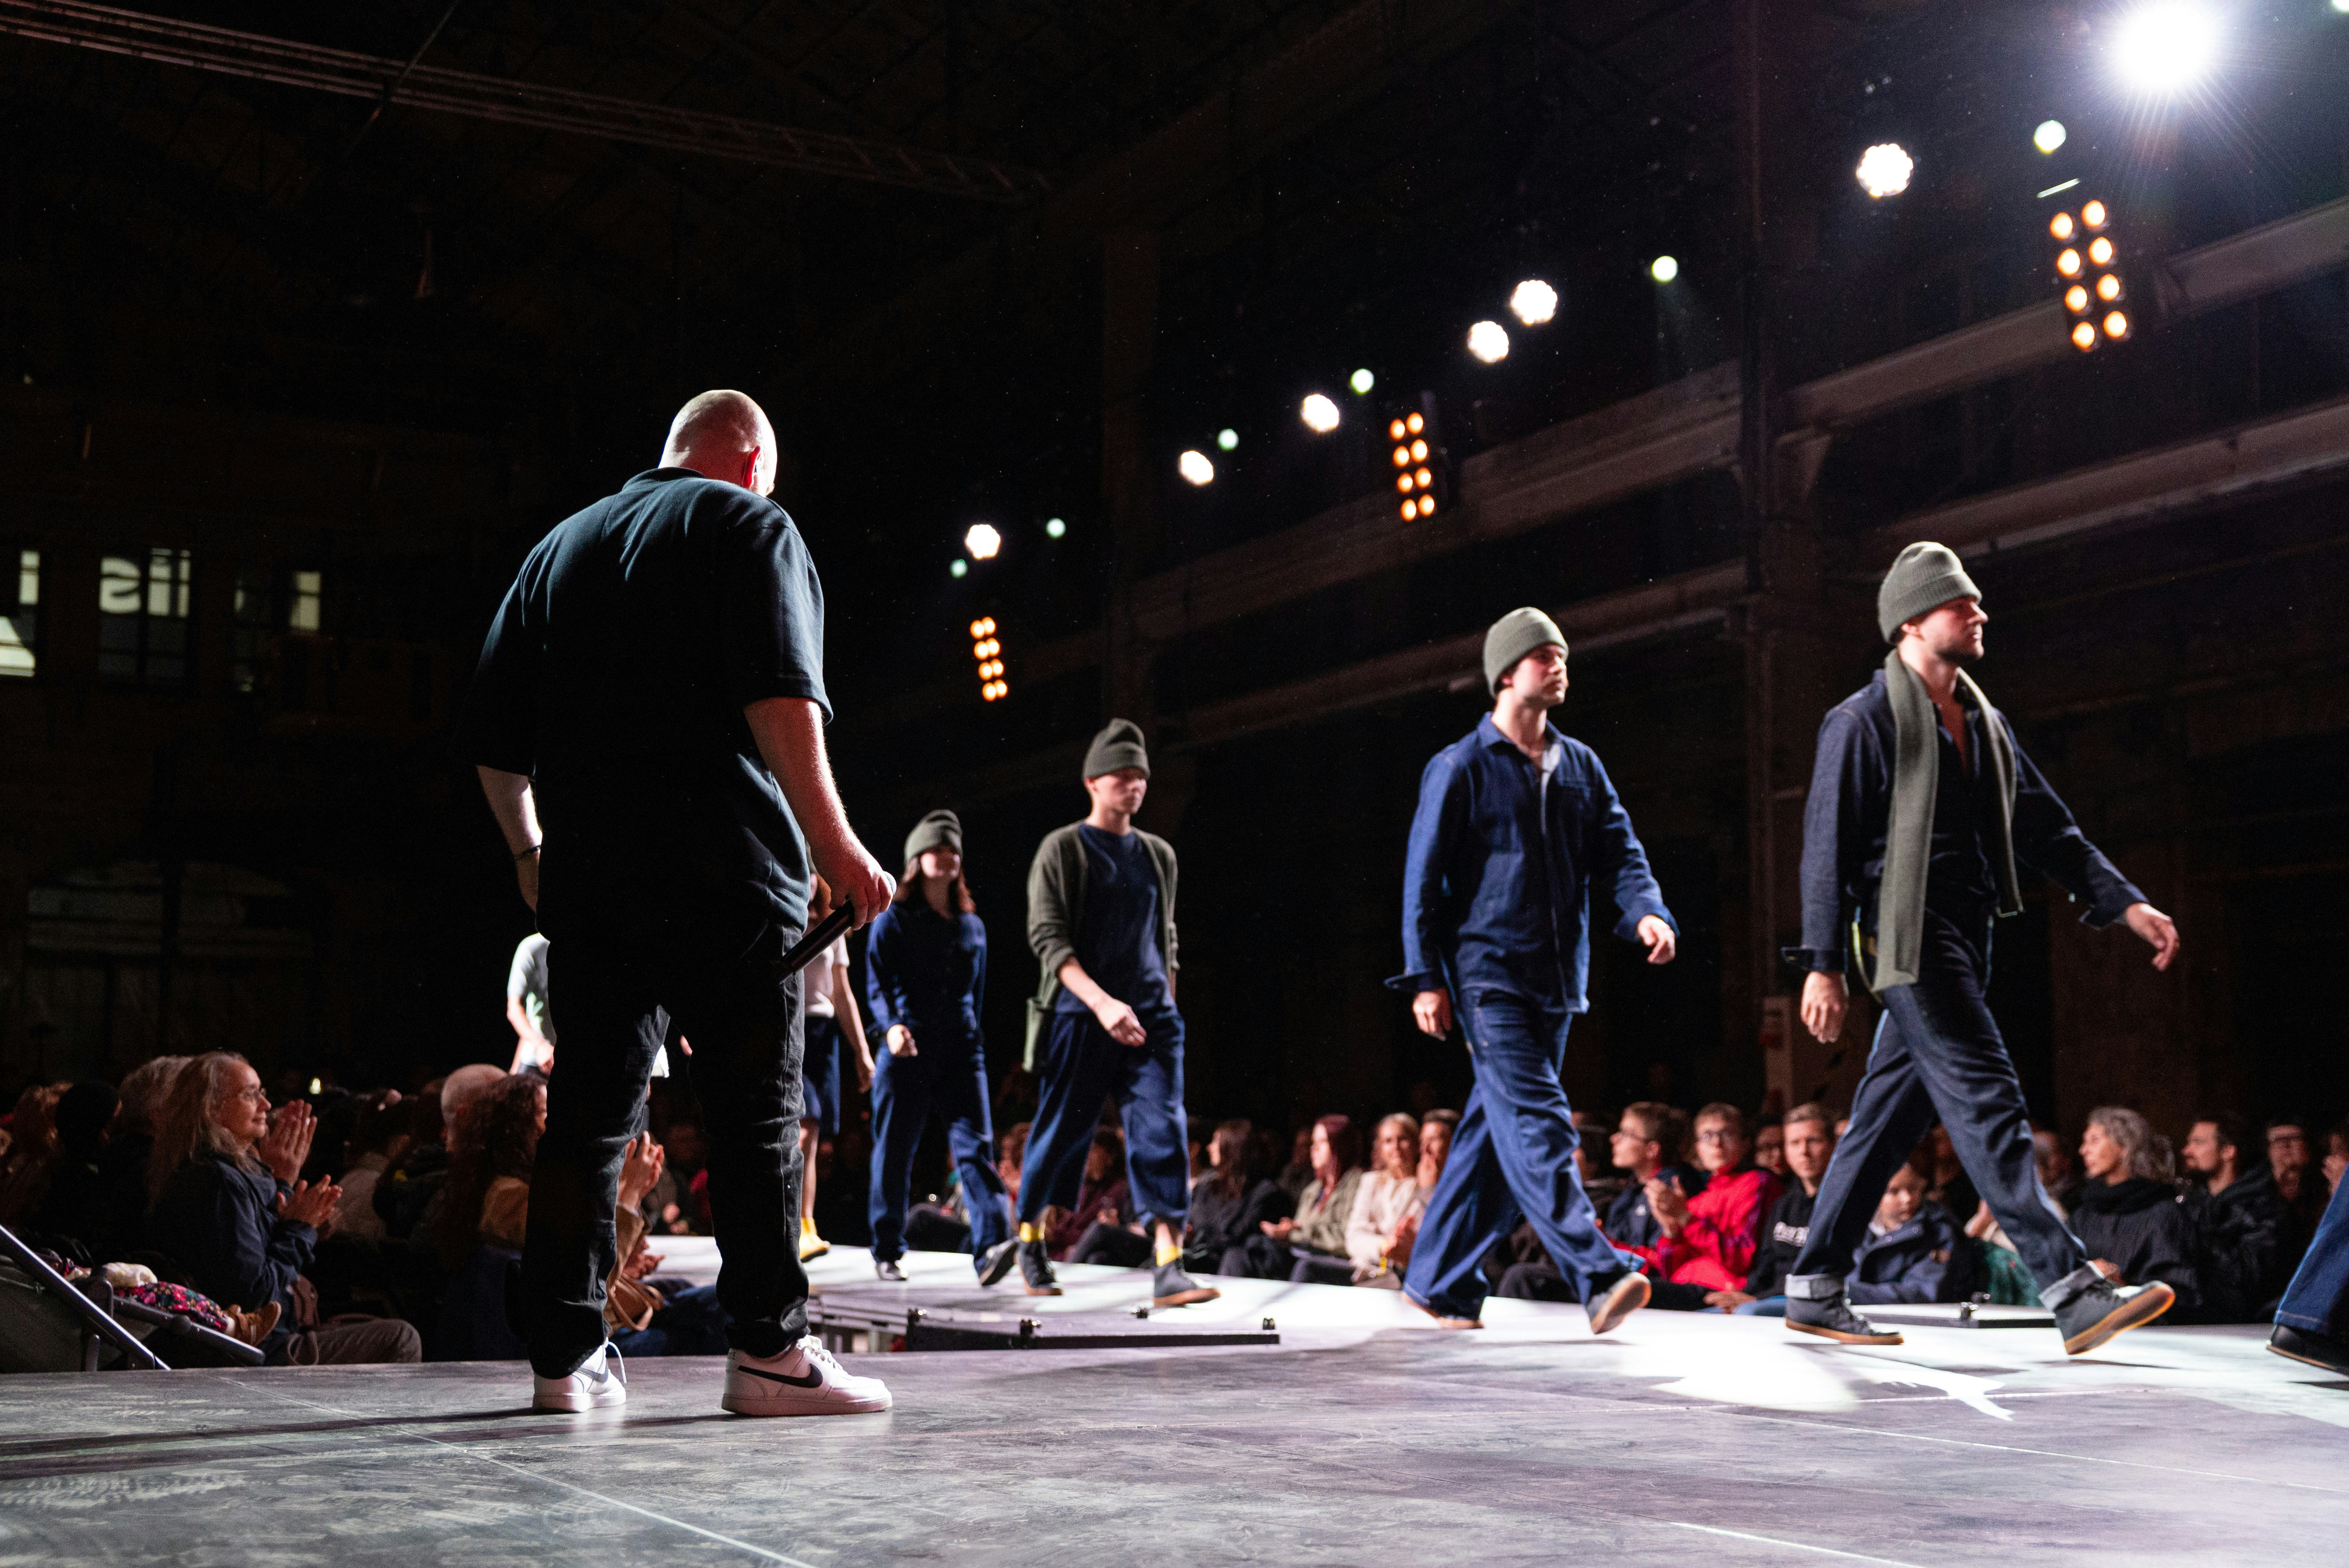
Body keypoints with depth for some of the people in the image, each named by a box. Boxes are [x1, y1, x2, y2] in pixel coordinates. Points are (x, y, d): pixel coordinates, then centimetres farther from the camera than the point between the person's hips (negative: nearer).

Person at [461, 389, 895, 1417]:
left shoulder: (561, 546, 21)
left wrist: (529, 852, 31)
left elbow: (493, 741, 20)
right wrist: (832, 842, -15)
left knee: (587, 1117, 8)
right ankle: (769, 1351, -3)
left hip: (587, 876, 6)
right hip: (724, 880, -5)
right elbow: (779, 699, -15)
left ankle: (564, 1356, 8)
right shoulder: (749, 528, 2)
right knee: (754, 1113, -2)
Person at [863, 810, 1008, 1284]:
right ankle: (887, 1252, 17)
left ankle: (991, 1246, -25)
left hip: (961, 1051, 3)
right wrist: (892, 1026, -22)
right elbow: (877, 984, -5)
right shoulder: (893, 919, 3)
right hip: (907, 1050, -3)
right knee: (895, 1152, 4)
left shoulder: (972, 925, 16)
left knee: (975, 1144, -13)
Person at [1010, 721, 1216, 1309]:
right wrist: (1100, 1001, -20)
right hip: (1080, 1016, -3)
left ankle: (1169, 1269, -16)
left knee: (1162, 1131, -10)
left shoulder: (1159, 855, 15)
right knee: (1063, 1132, 4)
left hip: (1151, 1016, 4)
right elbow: (1047, 935, -9)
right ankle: (1031, 1240, 27)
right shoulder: (1062, 849, 0)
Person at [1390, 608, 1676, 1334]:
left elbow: (1618, 852, 9)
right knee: (1536, 1124, -15)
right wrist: (1425, 978, -8)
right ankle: (1599, 1277, -23)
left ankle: (1440, 1279, 17)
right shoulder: (1461, 767, -1)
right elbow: (1423, 874, -2)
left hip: (1557, 979, 6)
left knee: (1497, 1127, 8)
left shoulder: (1580, 766, 15)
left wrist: (1646, 912, -12)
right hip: (1488, 974, -6)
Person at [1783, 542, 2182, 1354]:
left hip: (1964, 941, 8)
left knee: (1890, 1117, 8)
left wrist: (2124, 903, 8)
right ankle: (2072, 1293, -18)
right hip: (1909, 937, -8)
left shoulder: (1983, 722, 19)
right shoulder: (1864, 722, -5)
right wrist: (1823, 965, -13)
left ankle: (1814, 1291, 15)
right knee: (1988, 1103, -14)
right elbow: (1827, 847, -8)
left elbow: (2045, 826, 19)